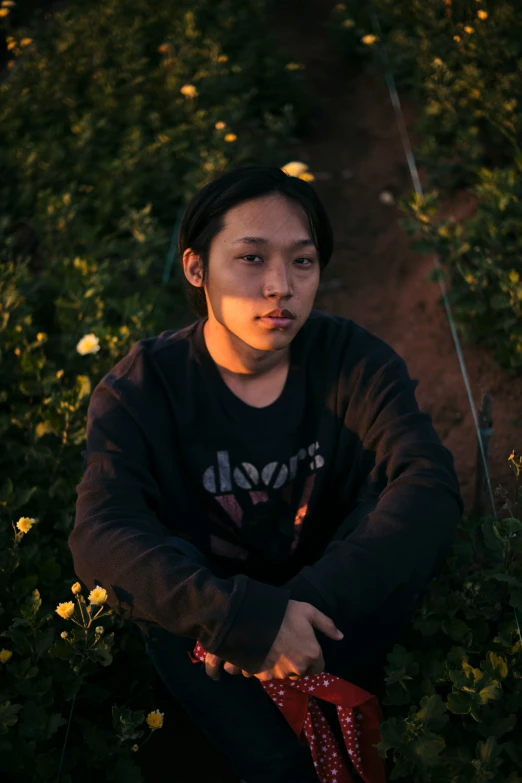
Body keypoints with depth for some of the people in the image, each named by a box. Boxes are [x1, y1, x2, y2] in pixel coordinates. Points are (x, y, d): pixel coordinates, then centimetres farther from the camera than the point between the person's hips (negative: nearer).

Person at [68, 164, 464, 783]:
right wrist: (242, 616, -42)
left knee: (402, 519, -26)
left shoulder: (352, 361, -12)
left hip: (330, 607, 2)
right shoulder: (141, 389, -15)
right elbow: (101, 533, -28)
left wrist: (316, 599, -39)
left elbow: (431, 484, -26)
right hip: (214, 613, -1)